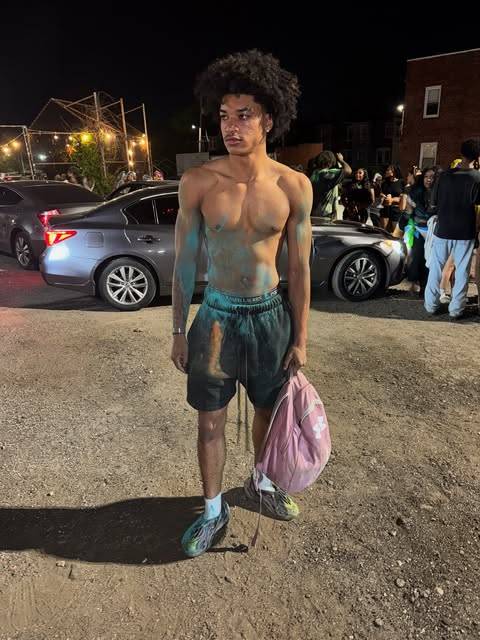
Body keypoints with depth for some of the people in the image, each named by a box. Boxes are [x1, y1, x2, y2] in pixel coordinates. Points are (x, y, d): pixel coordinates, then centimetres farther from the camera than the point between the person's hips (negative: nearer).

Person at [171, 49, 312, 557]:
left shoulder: (294, 186, -7)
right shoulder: (198, 182, -9)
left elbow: (299, 268, -1)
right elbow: (184, 261, -1)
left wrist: (300, 338, 1)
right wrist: (179, 331, 1)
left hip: (271, 315, 2)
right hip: (216, 317, -1)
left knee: (268, 410, 19)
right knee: (210, 423, 9)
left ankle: (261, 485, 48)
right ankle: (214, 510, 35)